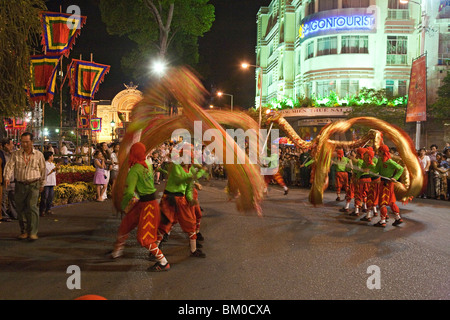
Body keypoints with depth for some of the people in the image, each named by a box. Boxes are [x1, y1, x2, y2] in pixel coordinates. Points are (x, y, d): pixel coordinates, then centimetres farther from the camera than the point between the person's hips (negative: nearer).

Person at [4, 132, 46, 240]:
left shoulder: (39, 155, 3)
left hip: (33, 185, -2)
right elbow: (10, 166, -6)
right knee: (21, 209, 6)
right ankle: (24, 231, 19)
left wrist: (41, 184, 15)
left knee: (32, 206, -14)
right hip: (20, 185, 2)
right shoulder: (16, 155, 4)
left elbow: (43, 170, 11)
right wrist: (7, 178, -25)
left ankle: (33, 232, -12)